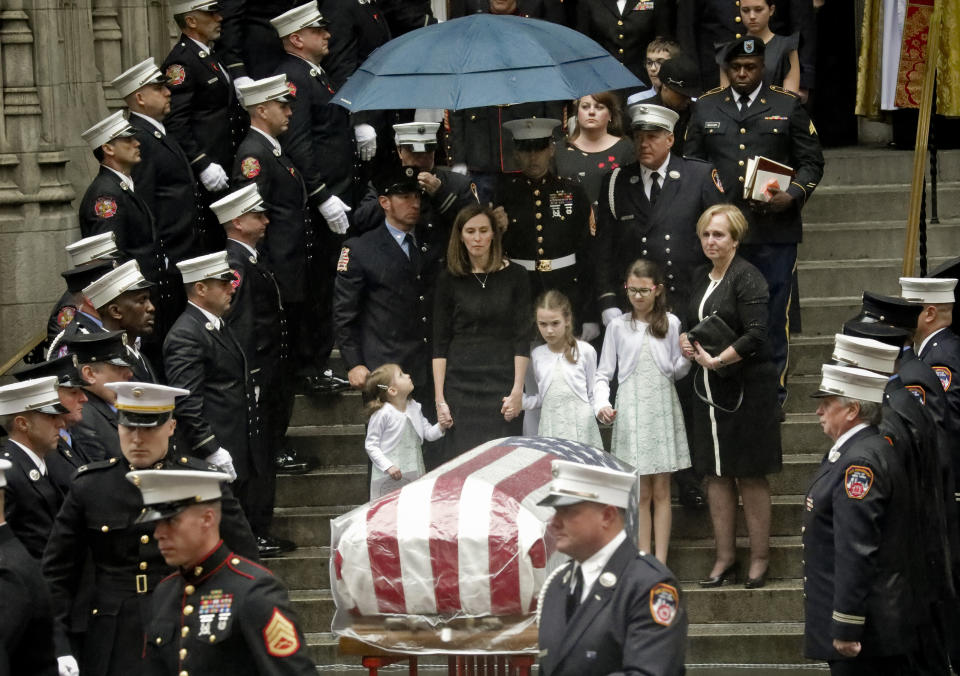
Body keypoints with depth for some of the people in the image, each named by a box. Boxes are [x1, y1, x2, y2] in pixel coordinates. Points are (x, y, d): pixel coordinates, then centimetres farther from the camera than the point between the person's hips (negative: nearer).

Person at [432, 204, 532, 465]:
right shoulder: (449, 280, 6)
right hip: (460, 385, 1)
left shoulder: (514, 276, 4)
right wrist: (440, 399, -2)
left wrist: (517, 390, -6)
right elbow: (440, 344, 5)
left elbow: (522, 339, 2)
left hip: (502, 387, -1)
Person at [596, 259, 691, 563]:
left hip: (663, 410, 1)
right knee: (641, 493, 0)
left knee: (661, 491, 2)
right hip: (631, 411, -1)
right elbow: (604, 373, 6)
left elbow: (677, 372, 10)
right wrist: (601, 404, -10)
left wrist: (686, 358, -11)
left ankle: (660, 562, 4)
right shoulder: (618, 326, 4)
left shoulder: (670, 323, 6)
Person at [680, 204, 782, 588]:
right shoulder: (701, 278, 13)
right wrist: (686, 341, 3)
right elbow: (692, 323, 24)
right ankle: (725, 558, 15)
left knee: (750, 475, -2)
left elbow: (756, 334, -19)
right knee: (716, 474, 8)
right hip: (709, 386, 8)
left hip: (747, 387, -7)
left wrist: (717, 359, -20)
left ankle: (760, 558, 5)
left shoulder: (747, 278, -11)